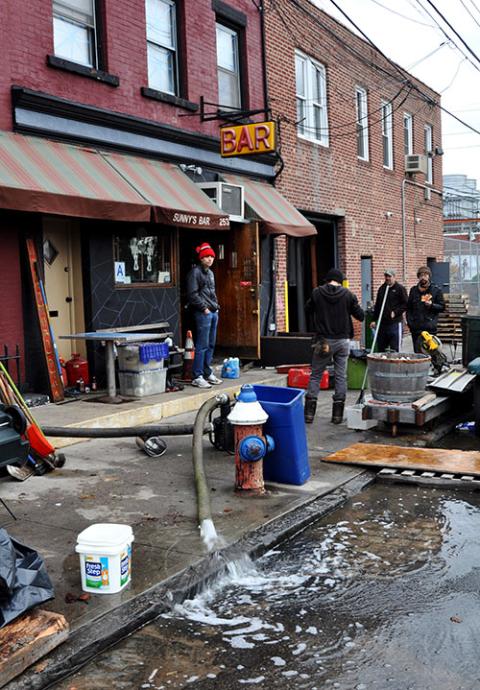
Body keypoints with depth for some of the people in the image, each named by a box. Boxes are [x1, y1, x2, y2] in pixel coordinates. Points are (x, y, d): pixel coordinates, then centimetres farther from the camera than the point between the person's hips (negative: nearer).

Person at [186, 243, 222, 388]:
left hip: (213, 312, 9)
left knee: (210, 345, 13)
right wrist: (204, 308, -15)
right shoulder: (195, 272, -8)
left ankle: (207, 373, 22)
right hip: (203, 313, -9)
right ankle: (197, 377, -5)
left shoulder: (210, 273, 19)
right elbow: (192, 294, -14)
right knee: (202, 346, -9)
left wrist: (216, 306, 14)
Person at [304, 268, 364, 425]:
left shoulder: (317, 293, -5)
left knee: (315, 375, 8)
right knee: (341, 376, 8)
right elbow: (360, 316, 1)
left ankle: (309, 413, 4)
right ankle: (338, 414, 9)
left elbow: (308, 308, 13)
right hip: (342, 340, 0)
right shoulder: (348, 295, -5)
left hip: (323, 340, 0)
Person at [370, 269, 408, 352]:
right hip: (382, 323, 6)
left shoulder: (400, 288, -2)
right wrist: (374, 320, 14)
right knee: (380, 348, 10)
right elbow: (377, 305, 19)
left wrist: (395, 312, -14)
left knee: (395, 349, -4)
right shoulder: (382, 288, 15)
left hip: (395, 323, -6)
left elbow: (406, 304, -6)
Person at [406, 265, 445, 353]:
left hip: (430, 328, -3)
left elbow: (442, 307, 6)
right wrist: (409, 321, 5)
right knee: (417, 352, 4)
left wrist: (432, 305, -12)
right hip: (416, 329, 3)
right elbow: (408, 307, 18)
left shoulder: (436, 290, 5)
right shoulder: (414, 290, 14)